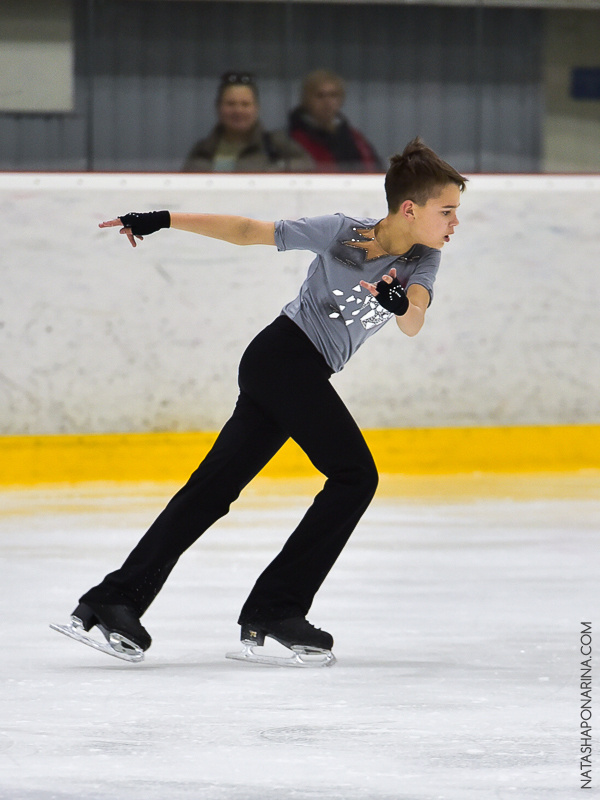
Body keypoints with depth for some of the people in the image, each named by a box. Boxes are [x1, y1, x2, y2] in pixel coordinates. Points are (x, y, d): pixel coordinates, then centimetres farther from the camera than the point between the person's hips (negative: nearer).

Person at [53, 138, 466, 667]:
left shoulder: (423, 261, 1)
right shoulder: (338, 232, -14)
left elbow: (413, 323, -16)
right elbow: (249, 231, -7)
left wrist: (403, 303, -40)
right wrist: (163, 221, -6)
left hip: (302, 378, 7)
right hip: (286, 352, -7)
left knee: (215, 486, 3)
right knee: (355, 476, -11)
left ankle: (114, 602, 1)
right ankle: (273, 612, -12)